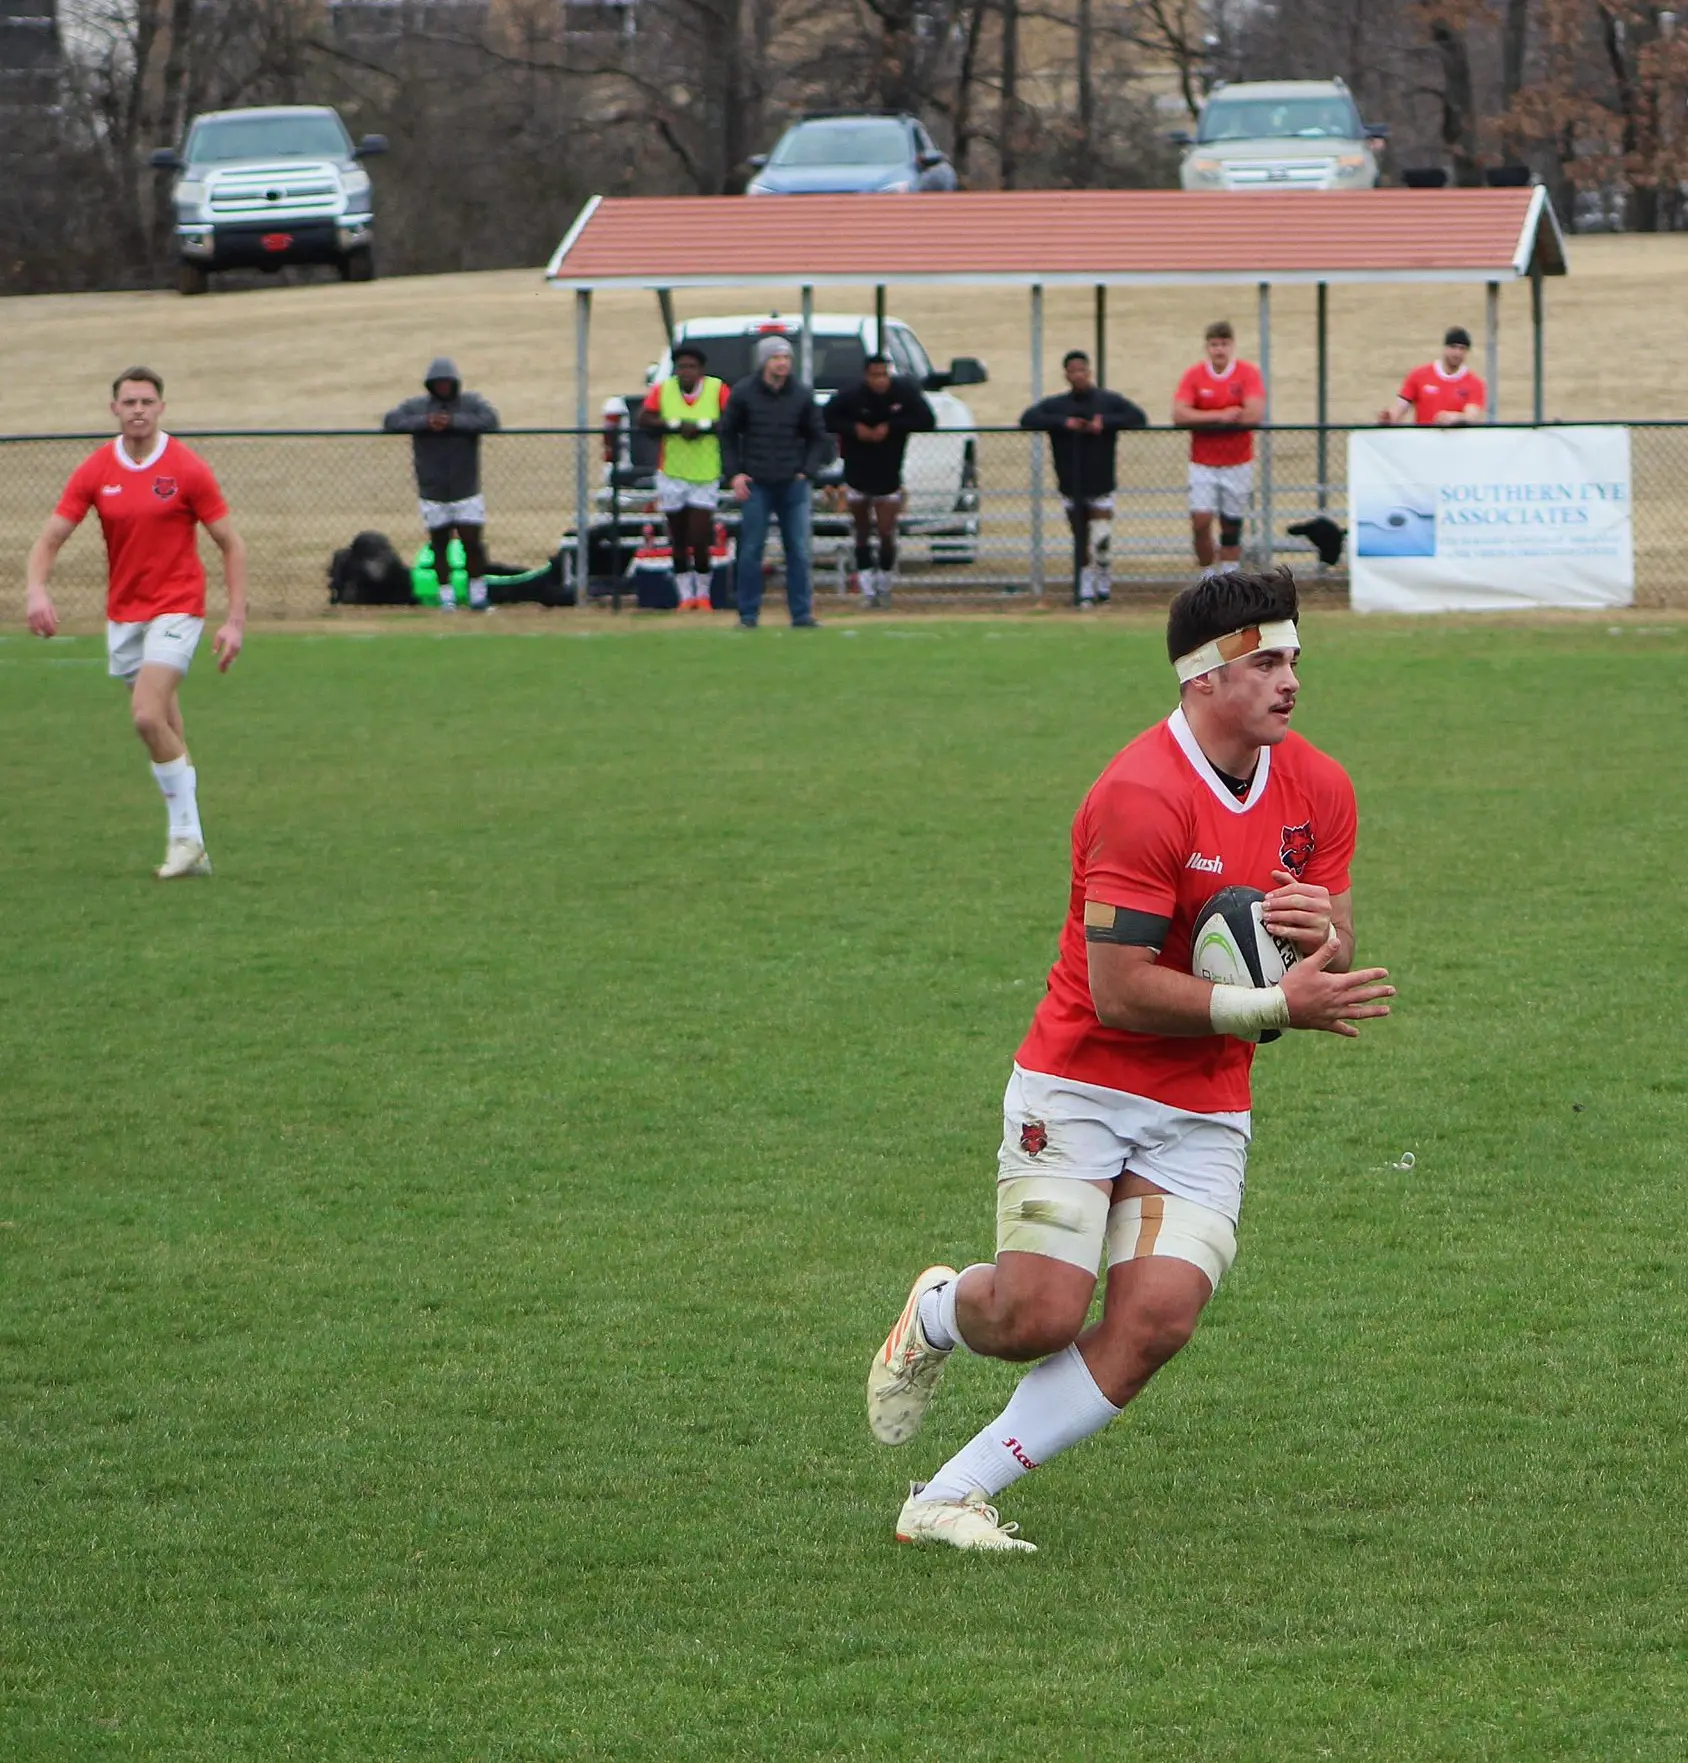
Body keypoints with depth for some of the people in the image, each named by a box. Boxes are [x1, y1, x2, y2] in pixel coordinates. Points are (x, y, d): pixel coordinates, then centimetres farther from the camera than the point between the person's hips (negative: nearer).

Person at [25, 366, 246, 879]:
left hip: (176, 609, -4)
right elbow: (49, 539, -1)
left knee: (149, 717, -20)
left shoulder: (187, 469, -8)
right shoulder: (95, 472, 1)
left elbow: (230, 544, -3)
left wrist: (236, 620, -10)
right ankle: (188, 844, 15)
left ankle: (186, 835, -10)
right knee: (165, 733, 8)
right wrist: (37, 591, -21)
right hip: (122, 614, 4)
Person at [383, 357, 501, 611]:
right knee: (440, 545, 6)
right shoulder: (415, 406, 2)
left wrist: (453, 421, -26)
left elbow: (490, 421, -18)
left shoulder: (471, 402, 0)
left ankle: (478, 595, 11)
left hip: (467, 492, -1)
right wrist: (424, 422, -24)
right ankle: (446, 596, 16)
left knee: (473, 543, -3)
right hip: (432, 493, 1)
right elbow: (390, 421, -12)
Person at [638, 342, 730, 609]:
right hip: (672, 474, 2)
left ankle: (703, 594, 12)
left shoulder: (717, 389, -5)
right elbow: (643, 419, -11)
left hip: (706, 476, -2)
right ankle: (686, 595, 18)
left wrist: (703, 426, -22)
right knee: (678, 541, 7)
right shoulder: (663, 390, 0)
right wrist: (675, 425, -21)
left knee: (699, 540, -7)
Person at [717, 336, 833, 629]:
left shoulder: (802, 395, 3)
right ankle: (749, 614, 7)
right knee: (751, 550, -1)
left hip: (793, 484, 1)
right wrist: (734, 473, -2)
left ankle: (801, 613, 7)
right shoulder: (743, 393, -1)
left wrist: (807, 471, 1)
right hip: (756, 484, -1)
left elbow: (817, 437, 12)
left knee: (798, 550, 1)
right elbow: (727, 434, 7)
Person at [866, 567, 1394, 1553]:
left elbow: (1338, 950, 11)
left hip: (1205, 1111, 5)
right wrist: (1275, 1006, -26)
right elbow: (1119, 991, -22)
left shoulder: (1319, 788, 2)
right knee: (1038, 1316, -14)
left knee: (1156, 1321, -13)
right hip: (1081, 1089, -5)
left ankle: (951, 1499, -4)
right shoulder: (1142, 797, -20)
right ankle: (933, 1316, 25)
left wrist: (1322, 933, -14)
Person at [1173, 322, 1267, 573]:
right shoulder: (1194, 375, -1)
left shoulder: (1248, 373, -5)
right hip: (1202, 465, 0)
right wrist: (1221, 415, -18)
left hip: (1238, 465, 0)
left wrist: (1207, 420, -11)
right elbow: (1179, 415, -13)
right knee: (1200, 522, -12)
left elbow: (1255, 415, -17)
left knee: (1232, 528, 4)